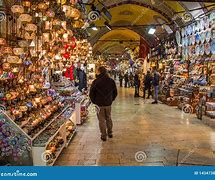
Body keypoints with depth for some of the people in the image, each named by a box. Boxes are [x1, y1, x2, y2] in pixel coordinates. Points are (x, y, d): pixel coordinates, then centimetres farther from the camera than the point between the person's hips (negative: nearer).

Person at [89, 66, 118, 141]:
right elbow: (115, 93, 8)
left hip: (100, 104, -4)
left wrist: (94, 101, 6)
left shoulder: (96, 82, -13)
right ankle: (110, 133, 30)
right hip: (108, 104, 4)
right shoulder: (111, 81, 0)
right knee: (108, 118, 19)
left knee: (102, 119, 6)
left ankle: (104, 135, 12)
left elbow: (91, 93, -8)